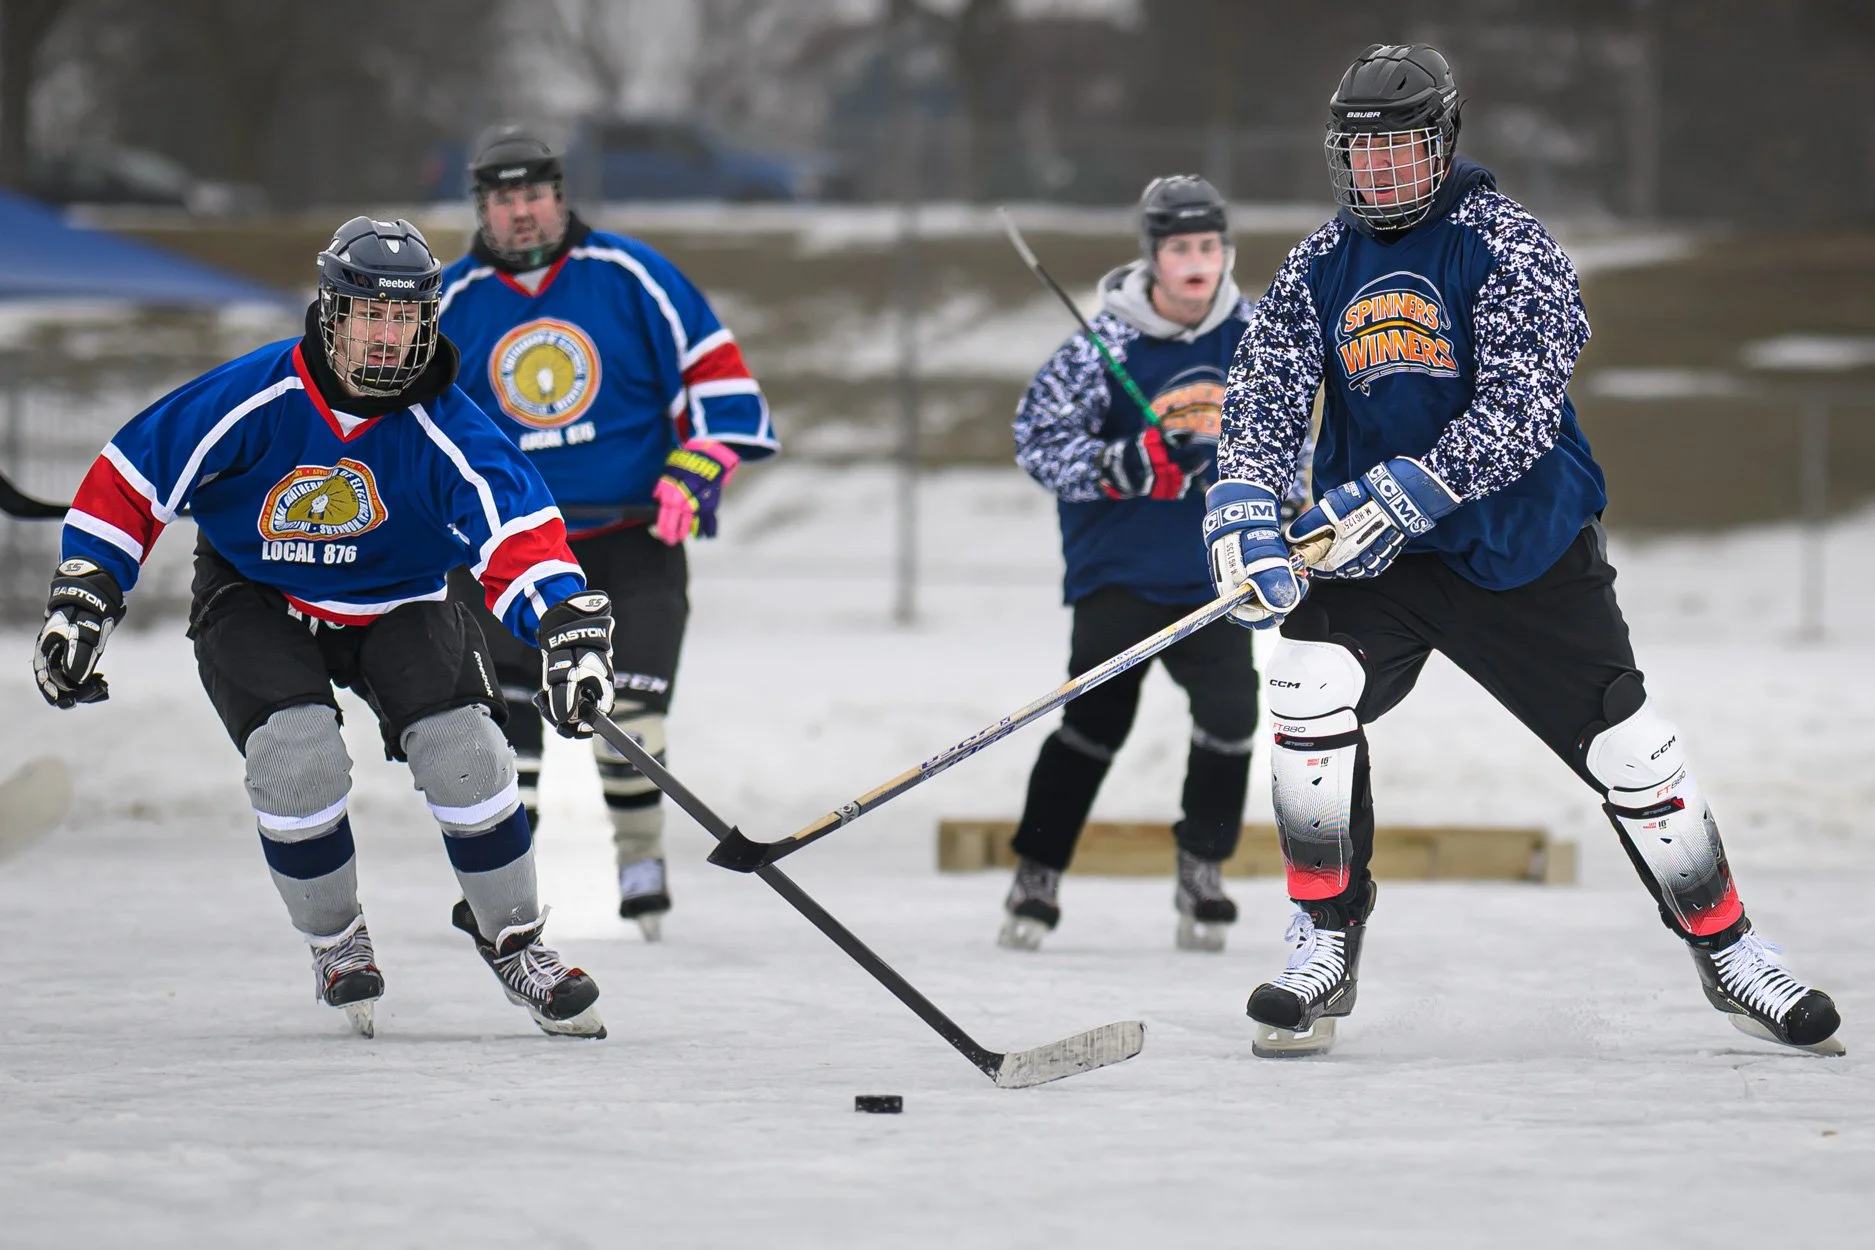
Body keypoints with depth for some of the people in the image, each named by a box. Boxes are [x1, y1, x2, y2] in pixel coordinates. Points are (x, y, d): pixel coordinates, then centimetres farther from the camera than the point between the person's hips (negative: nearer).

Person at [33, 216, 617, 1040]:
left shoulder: (444, 427, -22)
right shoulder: (251, 399, -24)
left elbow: (520, 531, -33)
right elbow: (129, 480, -15)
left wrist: (569, 626, -50)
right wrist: (81, 600, -18)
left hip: (395, 604, 1)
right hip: (255, 602, -1)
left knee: (460, 749, -18)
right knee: (297, 752, -25)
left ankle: (511, 937, 5)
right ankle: (335, 941, 2)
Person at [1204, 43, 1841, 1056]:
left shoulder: (1506, 247, -12)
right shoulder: (1318, 270, 4)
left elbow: (1520, 411, -23)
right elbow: (1263, 399, -4)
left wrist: (1404, 494, -33)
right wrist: (1241, 509, -25)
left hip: (1524, 547, -3)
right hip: (1372, 551, 3)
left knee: (1626, 746, -1)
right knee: (1310, 693, -22)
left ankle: (1727, 953, 19)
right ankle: (1325, 952, -10)